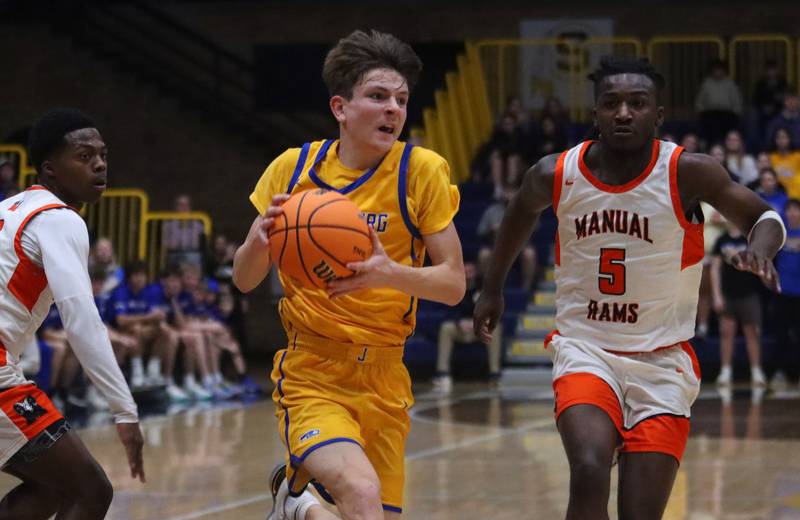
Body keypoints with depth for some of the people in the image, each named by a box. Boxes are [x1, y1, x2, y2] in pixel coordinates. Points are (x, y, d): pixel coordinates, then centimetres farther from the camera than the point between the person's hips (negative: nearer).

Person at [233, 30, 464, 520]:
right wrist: (257, 240, -18)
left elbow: (453, 284, -7)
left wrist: (390, 273, -26)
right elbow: (245, 281, 5)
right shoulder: (293, 168, -2)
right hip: (312, 372, -2)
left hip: (384, 378, 2)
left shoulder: (421, 170, -5)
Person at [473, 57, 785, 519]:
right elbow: (522, 212, 19)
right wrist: (493, 288, 29)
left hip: (662, 359, 0)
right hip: (584, 348, 1)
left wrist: (760, 247, -24)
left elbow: (765, 216, -1)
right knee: (590, 473, -26)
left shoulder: (688, 173, -12)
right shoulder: (556, 175, -5)